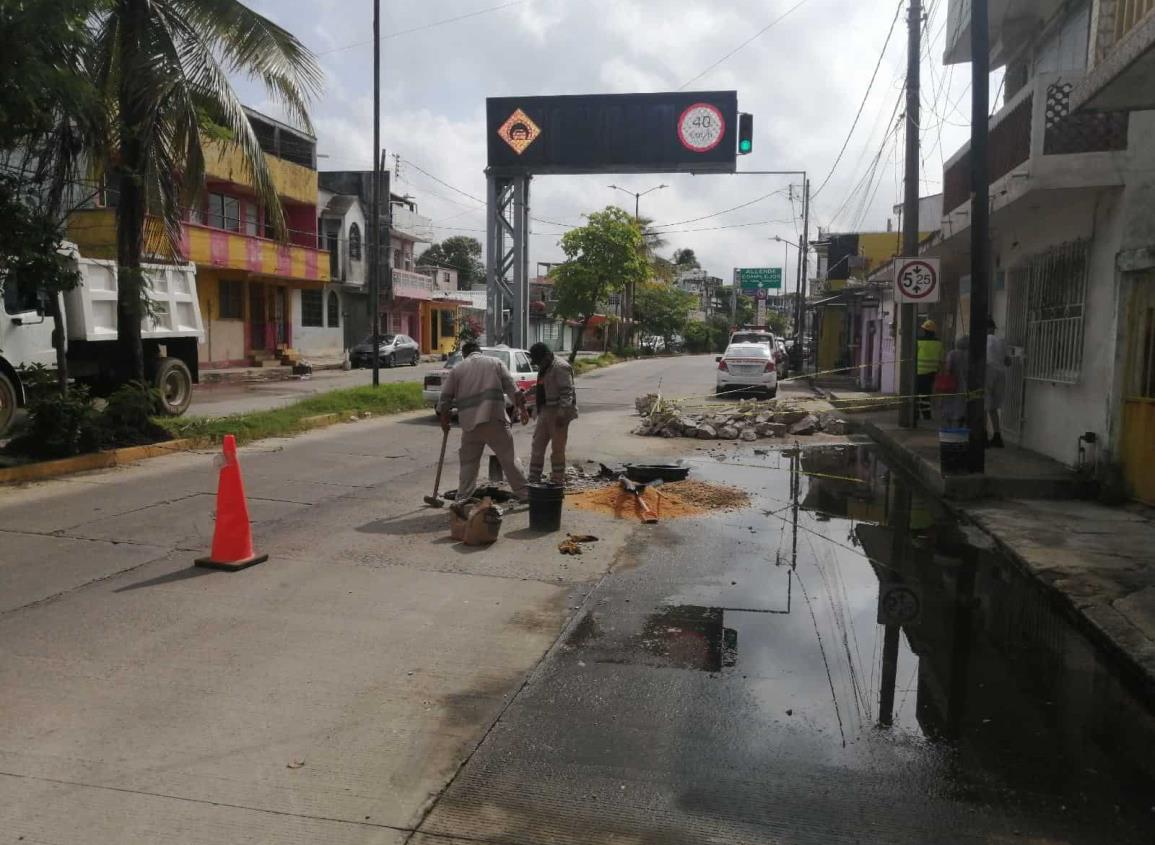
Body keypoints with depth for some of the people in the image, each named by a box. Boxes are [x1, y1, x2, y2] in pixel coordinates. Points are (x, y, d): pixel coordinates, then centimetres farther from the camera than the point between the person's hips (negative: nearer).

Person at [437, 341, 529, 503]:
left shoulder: (457, 370, 13)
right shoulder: (495, 363, 12)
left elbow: (445, 398, 11)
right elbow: (512, 389, 3)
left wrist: (444, 420, 22)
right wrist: (522, 409, 4)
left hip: (470, 423, 1)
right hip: (495, 419, -1)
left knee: (468, 462, 12)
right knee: (509, 458, 4)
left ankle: (462, 499, 11)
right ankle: (523, 494, 3)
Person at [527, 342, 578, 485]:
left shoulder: (560, 368, -17)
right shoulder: (544, 368, 15)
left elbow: (567, 393, -22)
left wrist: (562, 414, -27)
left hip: (558, 413, -10)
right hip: (545, 412, 10)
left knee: (557, 448, -1)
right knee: (537, 446, 11)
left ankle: (557, 481, 8)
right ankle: (533, 479, 19)